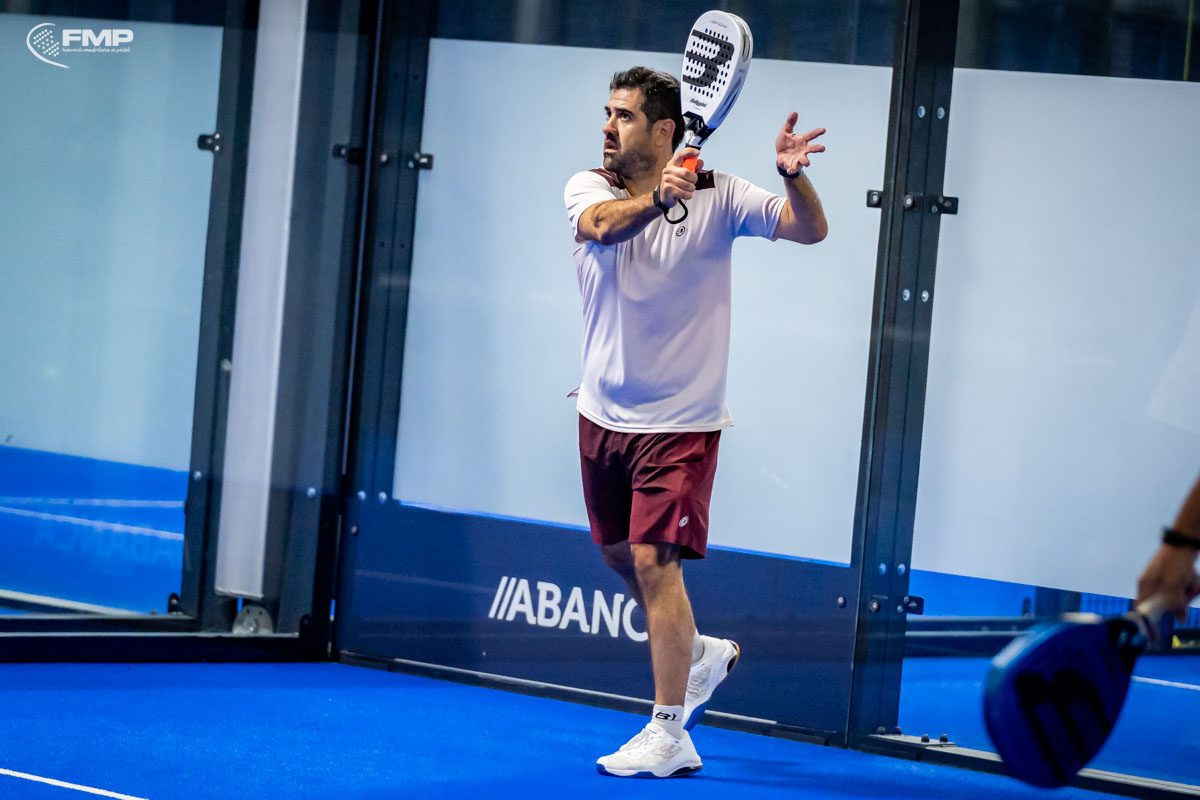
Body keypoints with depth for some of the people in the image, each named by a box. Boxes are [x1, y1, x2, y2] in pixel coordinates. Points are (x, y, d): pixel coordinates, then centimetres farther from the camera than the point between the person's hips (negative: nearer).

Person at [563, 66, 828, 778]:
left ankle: (670, 735, -7)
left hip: (680, 418, -5)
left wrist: (794, 177, -36)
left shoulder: (718, 196, -8)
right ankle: (700, 654, 43)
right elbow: (602, 224, -26)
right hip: (605, 412, 5)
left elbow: (810, 230, -15)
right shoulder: (589, 187, -3)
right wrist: (658, 196, -46)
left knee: (655, 559, -13)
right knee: (620, 553, 17)